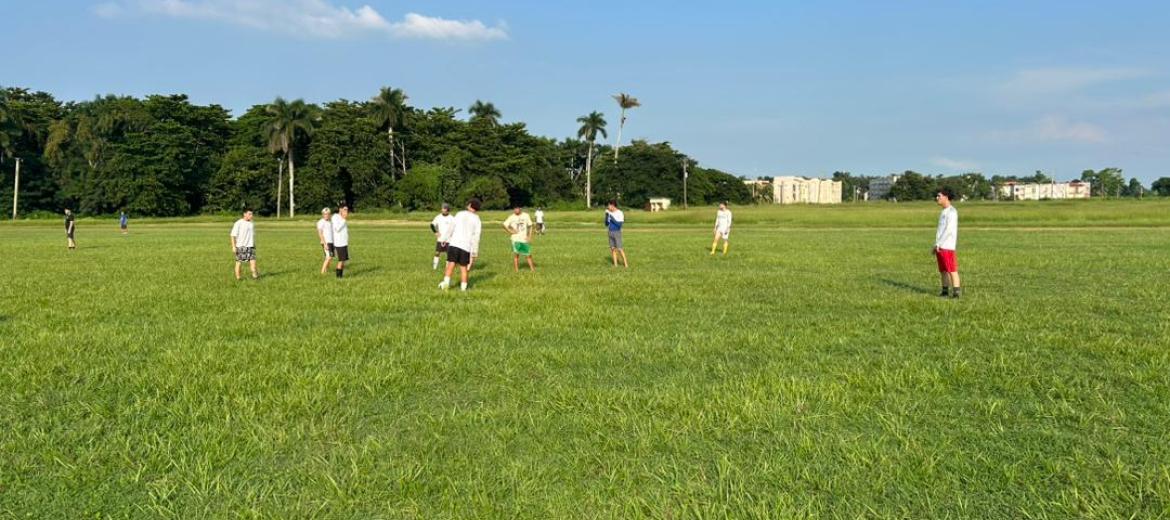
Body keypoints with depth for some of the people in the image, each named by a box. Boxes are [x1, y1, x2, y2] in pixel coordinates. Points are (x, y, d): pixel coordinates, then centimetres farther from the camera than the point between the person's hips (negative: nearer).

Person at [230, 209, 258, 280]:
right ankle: (238, 278, 9)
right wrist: (233, 246, -14)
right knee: (238, 262, 2)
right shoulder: (238, 223, -7)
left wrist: (254, 245, 21)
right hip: (240, 246, -5)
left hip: (250, 246, 5)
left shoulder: (251, 223, 12)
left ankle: (254, 276, -6)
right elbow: (233, 235, -9)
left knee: (253, 260, -6)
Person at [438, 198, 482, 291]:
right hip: (466, 246, 1)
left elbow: (451, 228, 1)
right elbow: (476, 238, 4)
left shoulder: (460, 214, 5)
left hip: (454, 243, -1)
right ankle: (463, 287, 6)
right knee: (464, 267, 9)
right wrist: (474, 253, 9)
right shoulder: (477, 220, 6)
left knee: (451, 264, -1)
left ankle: (446, 282, -16)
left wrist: (445, 239, 11)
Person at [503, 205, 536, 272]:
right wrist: (510, 231, -6)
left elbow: (530, 226, 5)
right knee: (516, 254, 0)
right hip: (516, 239, 0)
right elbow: (505, 225, 5)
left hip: (524, 239, 0)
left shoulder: (526, 216, 0)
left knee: (528, 255, 2)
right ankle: (516, 270, 7)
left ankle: (532, 269, 10)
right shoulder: (511, 217, 0)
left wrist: (529, 236, -2)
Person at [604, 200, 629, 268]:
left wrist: (612, 218, -21)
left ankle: (626, 264, -4)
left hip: (617, 232, -6)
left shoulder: (620, 213, -12)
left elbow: (619, 224, -19)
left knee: (620, 249, -9)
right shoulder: (610, 213, 7)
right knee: (613, 249, 5)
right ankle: (615, 264, 9)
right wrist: (606, 215, -5)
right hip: (610, 232, 6)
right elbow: (607, 224, 9)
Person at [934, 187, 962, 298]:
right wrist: (936, 245, 15)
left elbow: (949, 230, -16)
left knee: (951, 269, -10)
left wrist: (938, 244, -17)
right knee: (943, 270, 9)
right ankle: (945, 291, 12)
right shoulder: (944, 211, 19)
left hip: (947, 246, -9)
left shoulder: (952, 211, -9)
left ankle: (957, 292, -10)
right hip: (940, 247, 9)